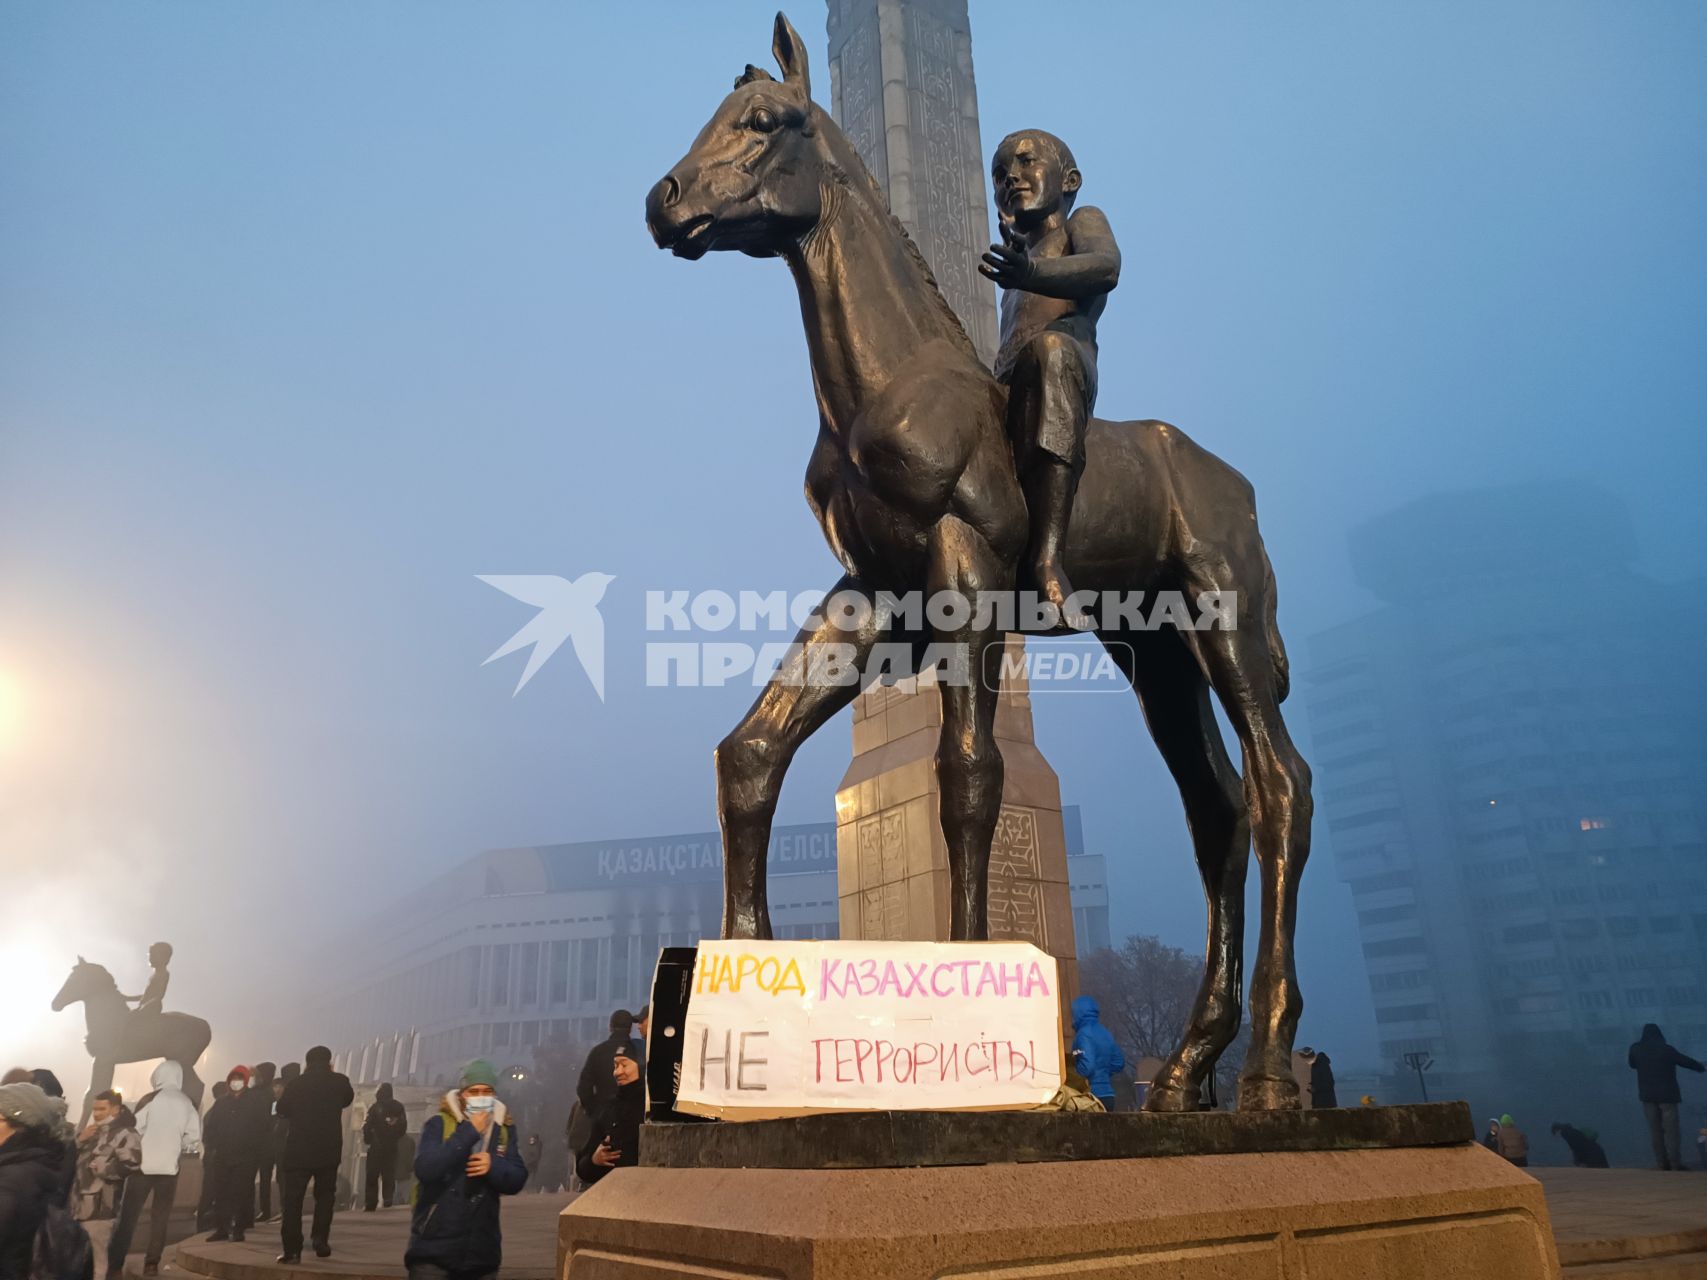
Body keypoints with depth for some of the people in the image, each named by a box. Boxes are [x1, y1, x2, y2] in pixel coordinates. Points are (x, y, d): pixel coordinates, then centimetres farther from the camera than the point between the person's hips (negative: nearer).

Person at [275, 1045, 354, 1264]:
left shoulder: (295, 1084, -2)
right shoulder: (339, 1081, -2)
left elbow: (282, 1112, 13)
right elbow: (348, 1098, 19)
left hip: (298, 1149, -1)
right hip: (329, 1149, 1)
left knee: (292, 1199, 3)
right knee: (324, 1195, 16)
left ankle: (292, 1250, -4)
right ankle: (320, 1240, 6)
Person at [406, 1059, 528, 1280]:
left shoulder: (504, 1129, 5)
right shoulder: (439, 1124, -7)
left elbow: (517, 1180, 0)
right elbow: (425, 1169, -22)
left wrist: (493, 1166, -20)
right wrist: (469, 1132, -22)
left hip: (482, 1251, 4)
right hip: (434, 1248, -4)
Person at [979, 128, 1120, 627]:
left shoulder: (1083, 221, 19)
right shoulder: (1018, 254, 36)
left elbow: (1106, 266, -10)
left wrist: (1033, 273, -27)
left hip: (1071, 367, -7)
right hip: (1003, 391, 7)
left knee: (1050, 345, -40)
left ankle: (1048, 554, -51)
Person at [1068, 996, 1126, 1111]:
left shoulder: (1084, 1034, -13)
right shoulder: (1104, 1032, 11)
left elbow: (1087, 1065, -22)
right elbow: (1119, 1063, 17)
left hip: (1093, 1095, -8)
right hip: (1107, 1094, 8)